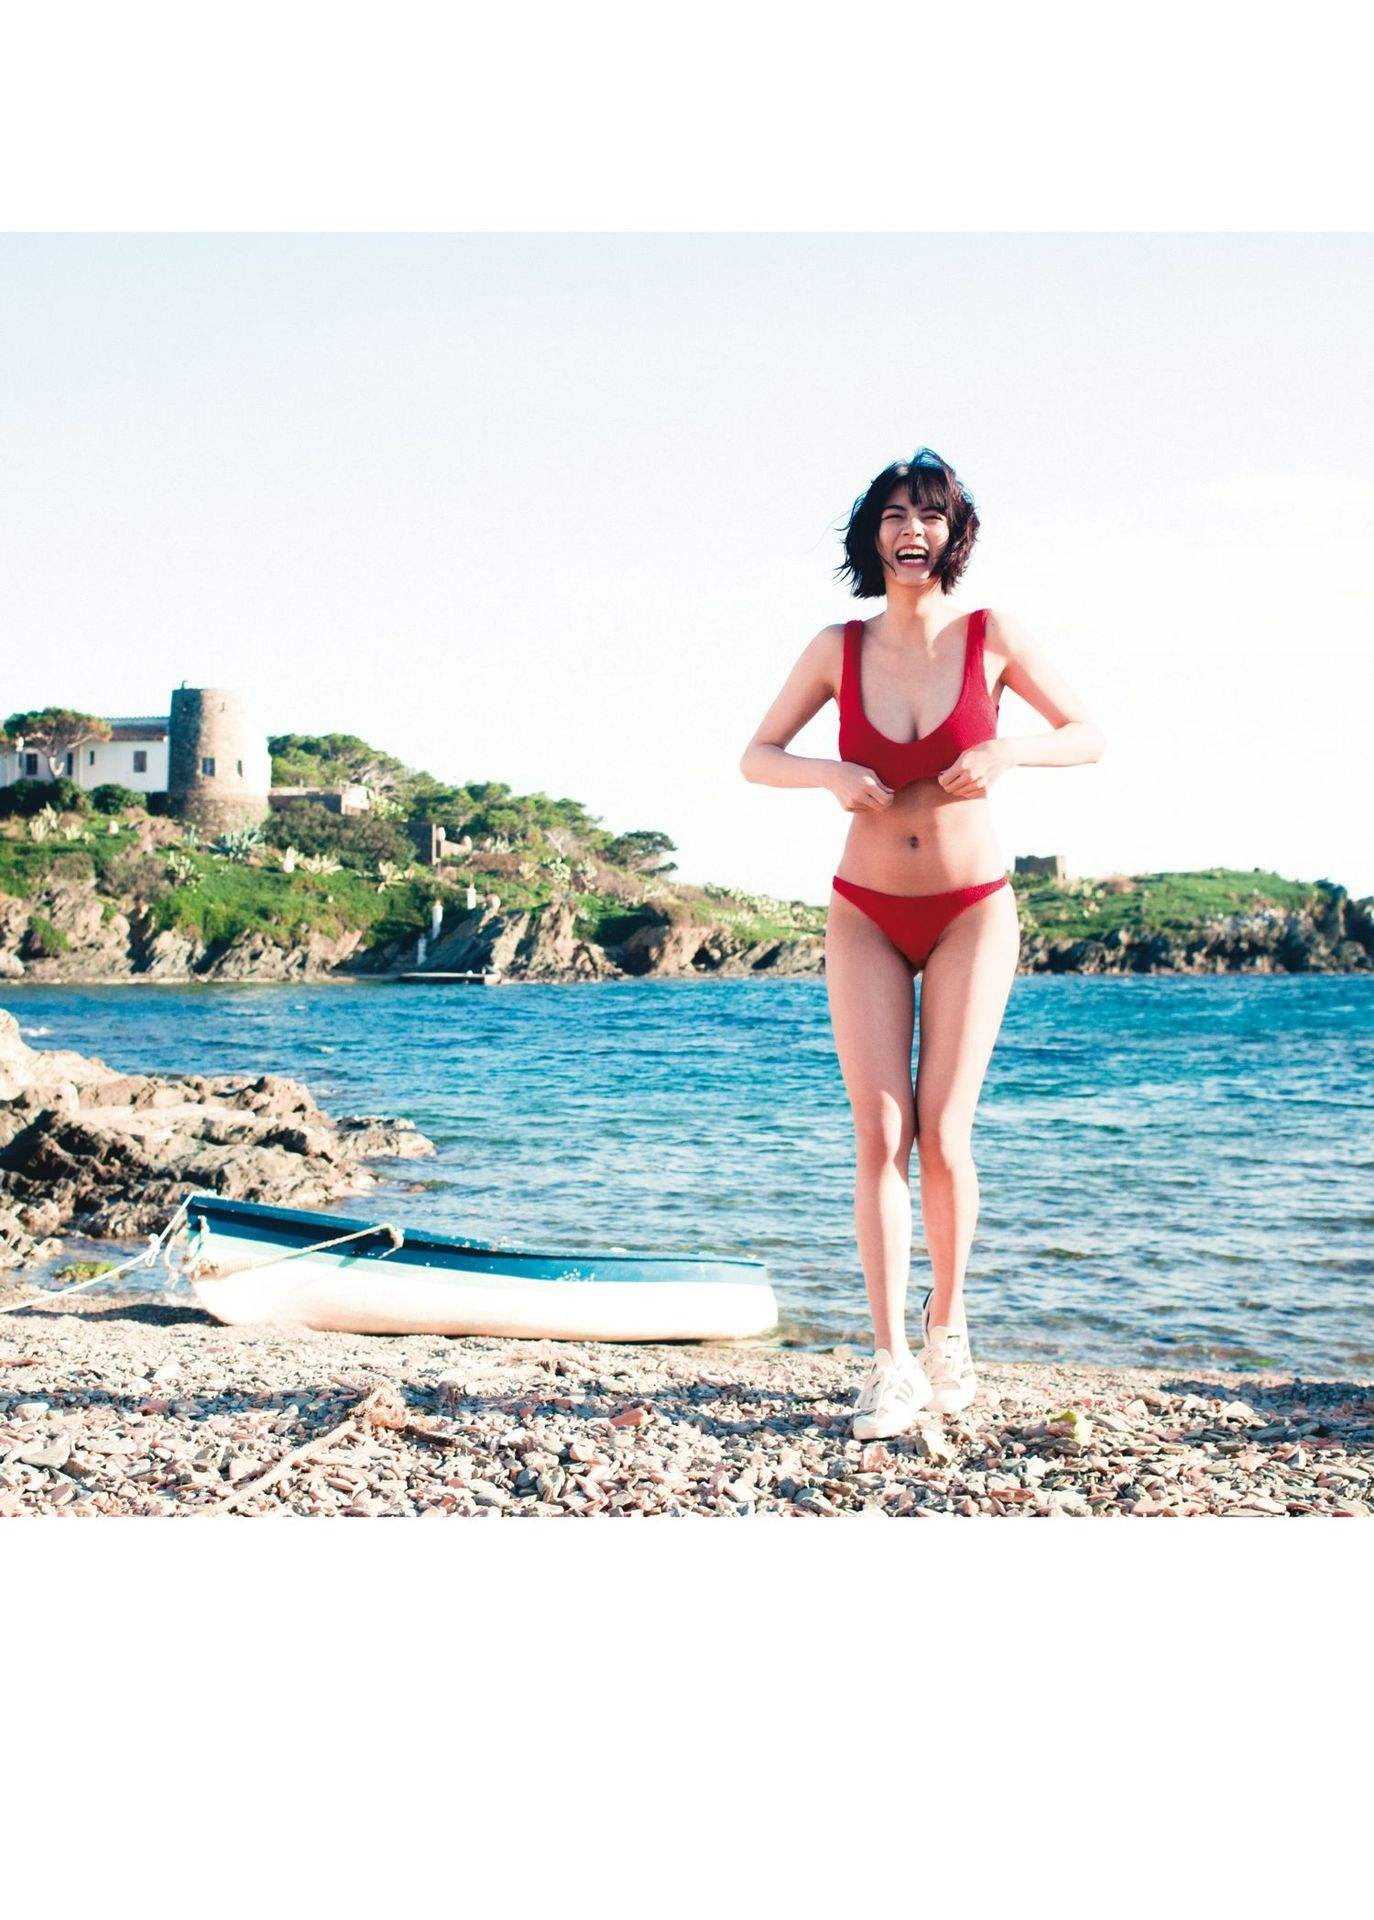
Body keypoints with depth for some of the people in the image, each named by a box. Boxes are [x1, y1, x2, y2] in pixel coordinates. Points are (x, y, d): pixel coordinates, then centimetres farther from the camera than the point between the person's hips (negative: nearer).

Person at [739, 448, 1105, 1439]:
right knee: (880, 1133, -7)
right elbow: (756, 757, 4)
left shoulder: (991, 636, -6)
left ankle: (947, 1322, 19)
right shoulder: (837, 649, -3)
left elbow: (1089, 737, 1)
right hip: (866, 917, 1)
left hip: (970, 913, -1)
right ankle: (890, 1362, -4)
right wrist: (830, 774, -16)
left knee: (943, 1135, -6)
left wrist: (1008, 752, -19)